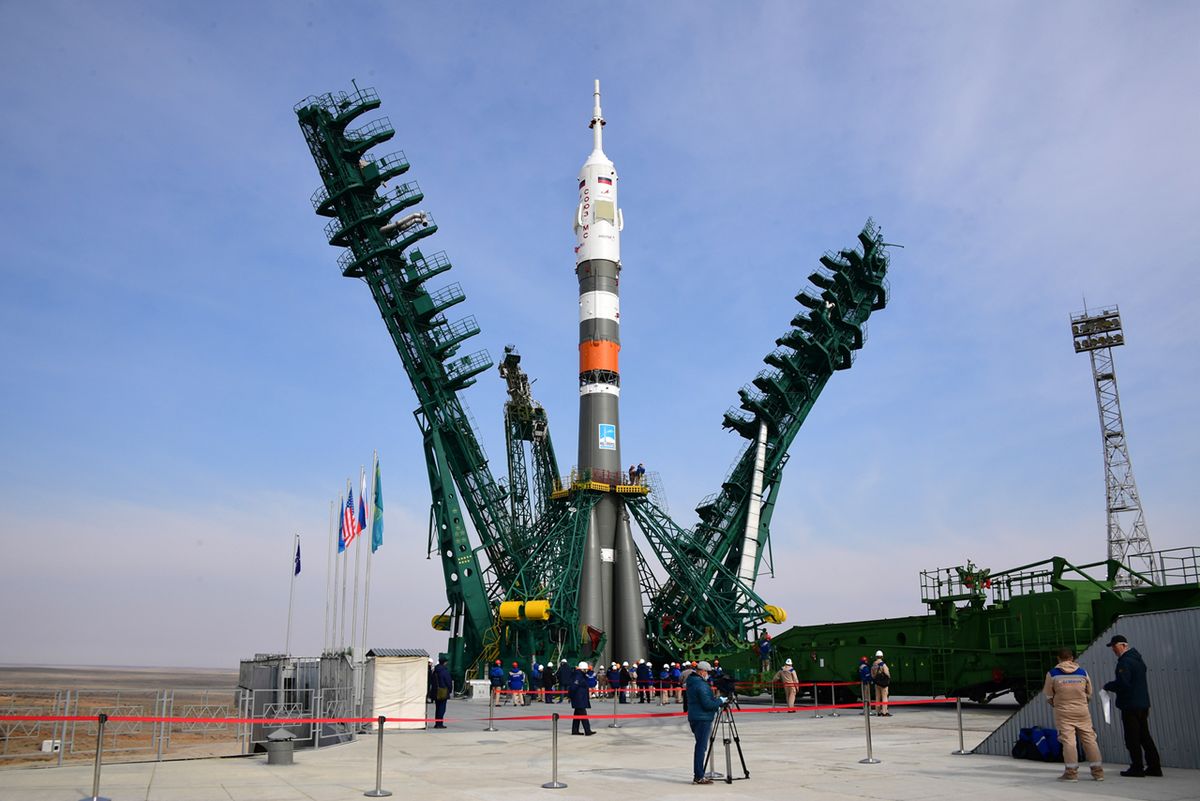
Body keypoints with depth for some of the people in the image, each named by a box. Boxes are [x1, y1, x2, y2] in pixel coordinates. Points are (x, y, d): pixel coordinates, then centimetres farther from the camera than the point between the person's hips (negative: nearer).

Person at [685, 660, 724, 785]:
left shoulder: (692, 682, 13)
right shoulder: (701, 685, -19)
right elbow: (707, 704, -22)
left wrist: (715, 700, 14)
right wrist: (720, 701, -7)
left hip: (694, 718, 10)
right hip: (702, 719, -10)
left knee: (700, 746, 15)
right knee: (701, 747, -6)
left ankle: (698, 774, 20)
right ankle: (699, 777, -4)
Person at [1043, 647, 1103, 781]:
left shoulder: (1052, 674, -3)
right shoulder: (1083, 672, 3)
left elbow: (1048, 695, 4)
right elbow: (1089, 694, 12)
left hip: (1063, 713, -2)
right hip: (1082, 711, 2)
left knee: (1068, 741, -1)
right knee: (1089, 740, 9)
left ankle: (1071, 772, -4)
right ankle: (1098, 771, 11)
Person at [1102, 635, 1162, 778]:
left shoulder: (1124, 662, -16)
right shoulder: (1138, 659, 15)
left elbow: (1122, 683, -24)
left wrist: (1108, 686, -7)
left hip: (1130, 705, -9)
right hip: (1143, 704, 9)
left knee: (1132, 739, -2)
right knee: (1145, 736, 14)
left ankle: (1137, 768, 0)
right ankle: (1154, 767, 15)